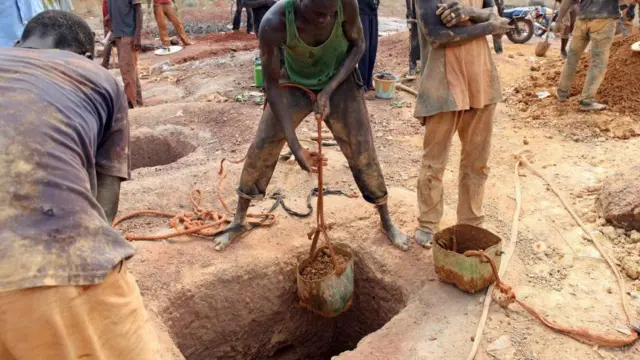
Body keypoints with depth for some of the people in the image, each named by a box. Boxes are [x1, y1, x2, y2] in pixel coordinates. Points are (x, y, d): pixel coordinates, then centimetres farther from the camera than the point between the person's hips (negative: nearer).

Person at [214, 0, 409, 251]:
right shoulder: (274, 23, -35)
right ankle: (238, 221, 22)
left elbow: (357, 44, -11)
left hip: (339, 82, 1)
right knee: (261, 149, 1)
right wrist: (295, 147, -29)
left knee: (362, 153, -1)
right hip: (294, 84, 0)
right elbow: (272, 86, -26)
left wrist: (329, 90, -24)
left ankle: (386, 221, 21)